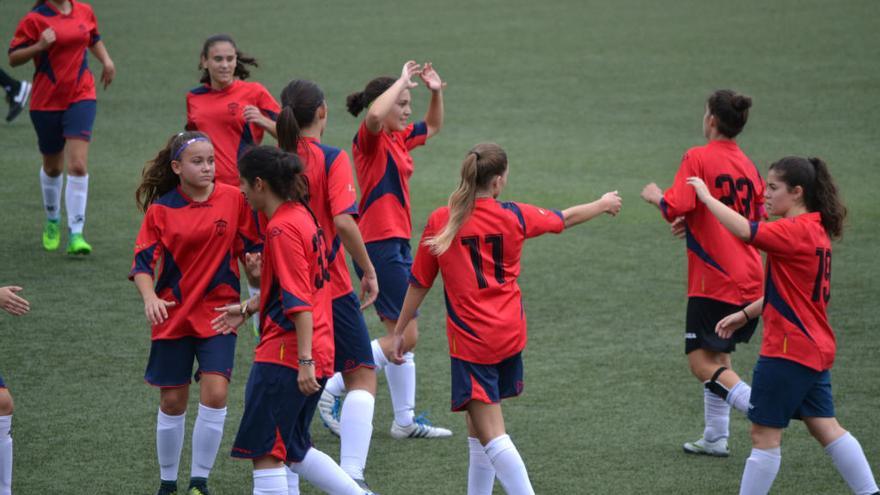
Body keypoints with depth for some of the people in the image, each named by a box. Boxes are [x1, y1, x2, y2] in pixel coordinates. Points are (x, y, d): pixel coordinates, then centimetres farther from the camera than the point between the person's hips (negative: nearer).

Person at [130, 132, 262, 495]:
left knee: (215, 394, -14)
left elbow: (253, 247, 7)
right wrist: (150, 298, -22)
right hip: (173, 315, 0)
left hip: (218, 313, 0)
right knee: (172, 401, 6)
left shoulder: (233, 199, -3)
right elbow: (142, 261, -5)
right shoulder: (160, 210, -4)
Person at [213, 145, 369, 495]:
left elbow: (299, 301, -21)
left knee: (264, 451, -3)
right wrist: (247, 309, 27)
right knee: (293, 449, 19)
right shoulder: (300, 215, 12)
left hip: (284, 356, -10)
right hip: (315, 353, 10)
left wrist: (305, 361, -24)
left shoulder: (282, 229, -16)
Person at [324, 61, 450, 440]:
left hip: (395, 244, 10)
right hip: (379, 244, -10)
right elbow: (374, 114, -37)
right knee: (405, 335, -9)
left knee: (402, 334, 12)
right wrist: (403, 80, -25)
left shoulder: (399, 139, 14)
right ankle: (330, 390, -5)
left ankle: (405, 421, 18)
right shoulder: (370, 139, -12)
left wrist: (436, 92, 13)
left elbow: (433, 126, 32)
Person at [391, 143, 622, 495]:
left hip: (471, 342, -4)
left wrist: (399, 331, 10)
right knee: (478, 424, 20)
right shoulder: (514, 216, -3)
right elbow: (566, 218, 16)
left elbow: (419, 283, -2)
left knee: (491, 436, -7)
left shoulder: (440, 222, -9)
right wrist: (603, 204, 35)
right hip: (510, 335, 4)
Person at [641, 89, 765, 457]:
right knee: (718, 357, 19)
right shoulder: (748, 166, 11)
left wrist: (655, 195, 2)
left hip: (714, 279, -8)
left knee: (703, 364, -6)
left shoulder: (698, 158, -10)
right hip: (749, 281, 8)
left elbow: (674, 208, -20)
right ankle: (716, 438, 23)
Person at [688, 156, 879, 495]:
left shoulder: (795, 231, -17)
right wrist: (746, 314, 16)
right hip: (815, 349, 9)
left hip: (789, 349, -9)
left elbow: (744, 231, -30)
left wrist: (706, 197, -17)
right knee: (826, 427, 12)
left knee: (765, 434, -2)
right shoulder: (816, 230, 13)